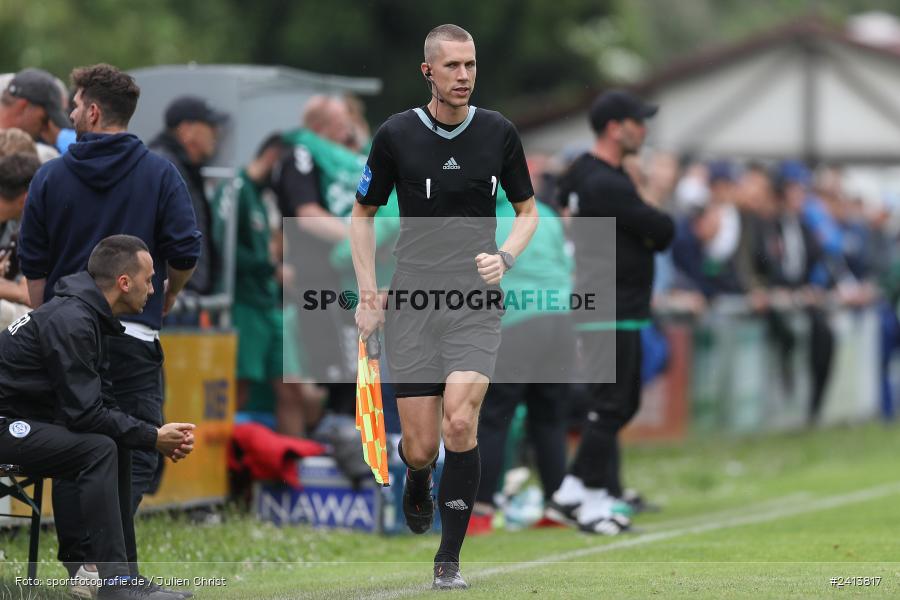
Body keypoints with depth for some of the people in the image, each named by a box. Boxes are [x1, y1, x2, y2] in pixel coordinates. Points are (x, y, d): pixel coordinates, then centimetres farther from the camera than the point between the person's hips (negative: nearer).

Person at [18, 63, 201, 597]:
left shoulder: (51, 177, 4)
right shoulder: (159, 173, -2)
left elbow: (33, 266, 7)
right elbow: (186, 253, -6)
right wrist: (164, 301, 14)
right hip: (134, 338, -2)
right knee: (137, 455, -3)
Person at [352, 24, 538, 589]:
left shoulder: (499, 133, 2)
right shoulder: (396, 134, -1)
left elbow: (528, 210, 14)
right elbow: (363, 214, 11)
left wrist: (506, 256, -6)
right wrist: (368, 293, 4)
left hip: (476, 299, 0)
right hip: (411, 303, 0)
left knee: (460, 420, -20)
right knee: (421, 447, -2)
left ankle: (450, 558, -7)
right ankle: (417, 479, 39)